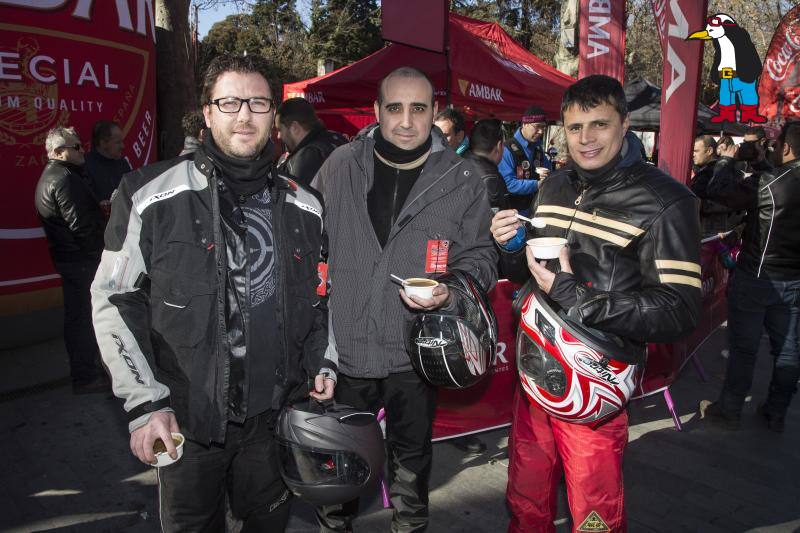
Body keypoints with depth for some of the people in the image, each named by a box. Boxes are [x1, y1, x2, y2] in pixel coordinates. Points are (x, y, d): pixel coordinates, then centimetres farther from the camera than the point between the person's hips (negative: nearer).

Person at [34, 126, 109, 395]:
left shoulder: (51, 176, 17)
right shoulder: (65, 178, -18)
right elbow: (80, 225, -22)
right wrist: (100, 252, -14)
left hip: (68, 258, 11)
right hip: (82, 260, -11)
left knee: (78, 315, 18)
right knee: (83, 317, -4)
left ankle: (84, 371, 31)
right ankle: (86, 377, 4)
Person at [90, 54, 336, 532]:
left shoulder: (305, 208, 2)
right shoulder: (152, 197, -9)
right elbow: (114, 300, -6)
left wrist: (322, 363, 2)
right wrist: (144, 402, -11)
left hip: (275, 417, 3)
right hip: (185, 420, -2)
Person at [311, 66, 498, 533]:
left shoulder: (461, 180, -4)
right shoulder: (340, 167, -2)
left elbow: (481, 256, 1)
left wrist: (450, 291, -18)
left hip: (415, 352, -1)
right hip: (342, 346, 1)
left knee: (412, 454, 21)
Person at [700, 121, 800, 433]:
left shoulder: (768, 183, -20)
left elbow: (717, 191, -18)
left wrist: (728, 160, -3)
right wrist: (757, 164, 11)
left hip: (755, 279, -6)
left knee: (743, 348, 4)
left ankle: (729, 411, 16)